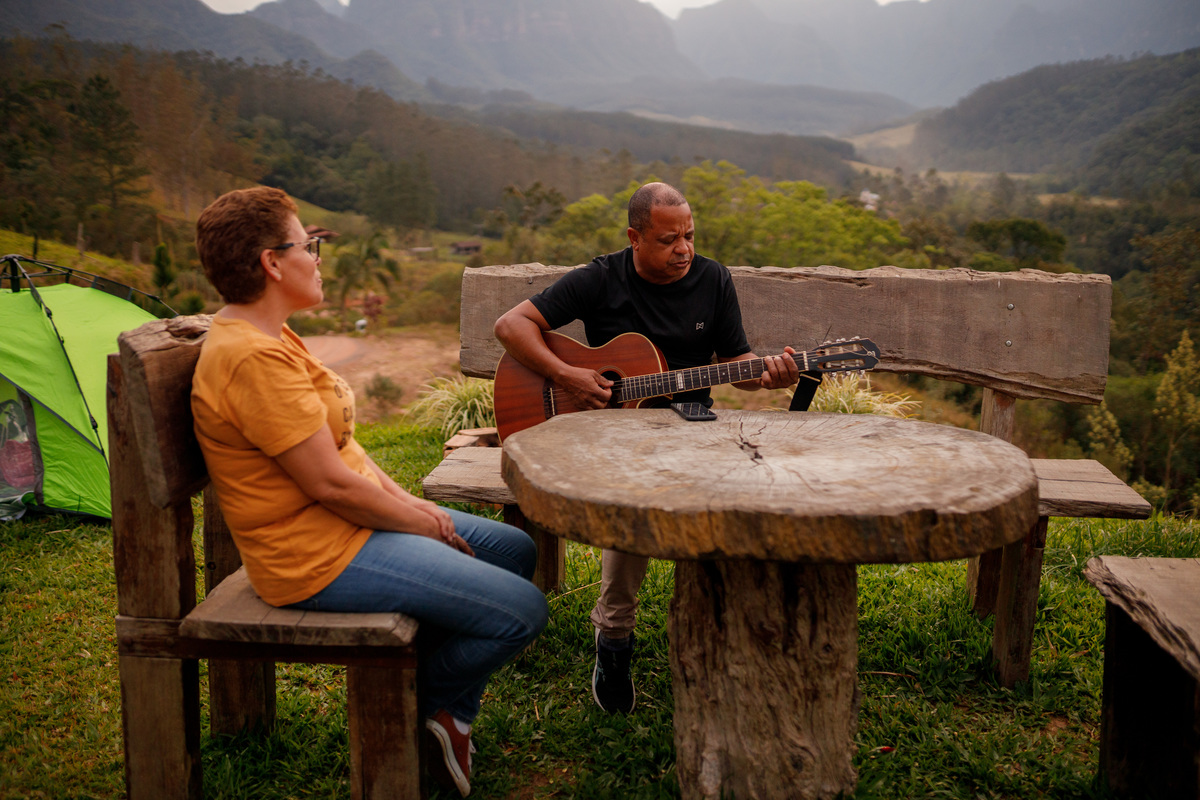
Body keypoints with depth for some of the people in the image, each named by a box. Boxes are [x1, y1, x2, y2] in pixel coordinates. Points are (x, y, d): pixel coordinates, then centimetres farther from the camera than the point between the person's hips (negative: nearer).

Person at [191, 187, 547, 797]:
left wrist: (408, 501, 4)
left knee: (517, 551, 17)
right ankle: (423, 698, 13)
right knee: (522, 611, -15)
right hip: (320, 555, -11)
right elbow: (330, 482, -25)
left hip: (354, 519, 11)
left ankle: (450, 712, 20)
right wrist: (425, 524, -11)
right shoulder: (253, 358, -25)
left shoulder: (267, 336, 10)